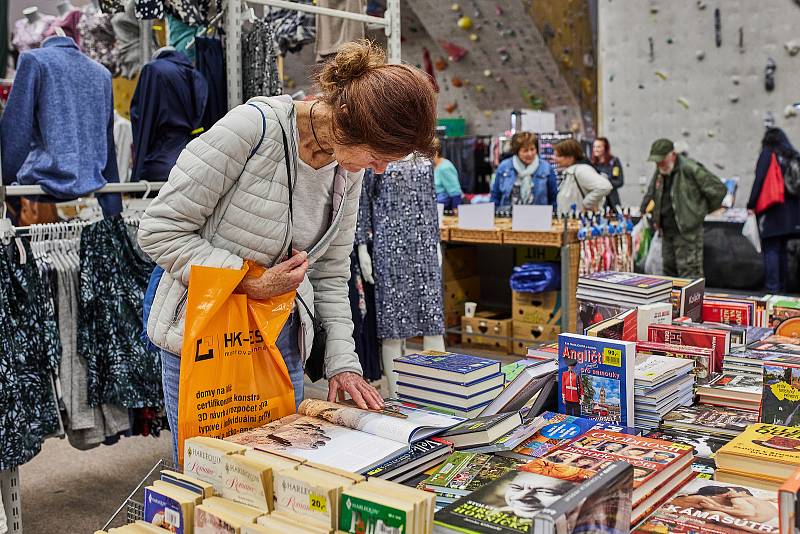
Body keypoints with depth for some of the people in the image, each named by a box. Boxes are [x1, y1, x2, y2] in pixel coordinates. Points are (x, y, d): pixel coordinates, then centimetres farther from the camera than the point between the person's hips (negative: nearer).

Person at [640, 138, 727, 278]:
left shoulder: (690, 169, -15)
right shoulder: (659, 172, 10)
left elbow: (718, 189, -13)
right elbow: (650, 196, 27)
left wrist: (703, 211, -3)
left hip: (687, 231, -8)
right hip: (667, 231, 8)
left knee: (689, 271, -8)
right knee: (669, 269, 15)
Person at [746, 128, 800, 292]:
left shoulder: (768, 154, -4)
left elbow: (759, 180, -11)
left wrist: (751, 205, -8)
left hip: (771, 210, -6)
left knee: (770, 249, -4)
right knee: (782, 249, 14)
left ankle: (772, 287, -7)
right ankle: (782, 286, 18)